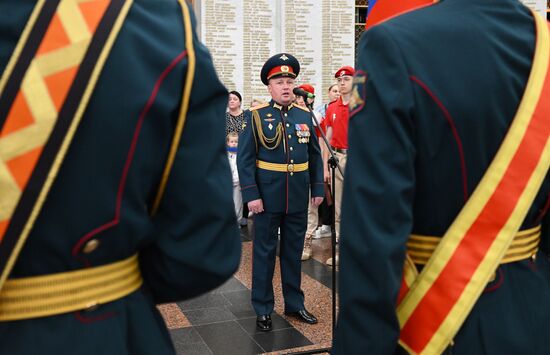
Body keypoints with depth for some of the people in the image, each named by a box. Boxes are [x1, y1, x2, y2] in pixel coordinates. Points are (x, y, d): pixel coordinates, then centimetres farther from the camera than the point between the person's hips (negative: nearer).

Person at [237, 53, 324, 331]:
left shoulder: (304, 115, 7)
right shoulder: (256, 116, -5)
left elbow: (315, 155, 11)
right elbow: (245, 159, -8)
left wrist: (318, 189, 6)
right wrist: (251, 195, -14)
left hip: (298, 198, 4)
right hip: (267, 196, -3)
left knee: (294, 251, 14)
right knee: (265, 252, 7)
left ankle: (294, 304, 30)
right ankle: (263, 309, 21)